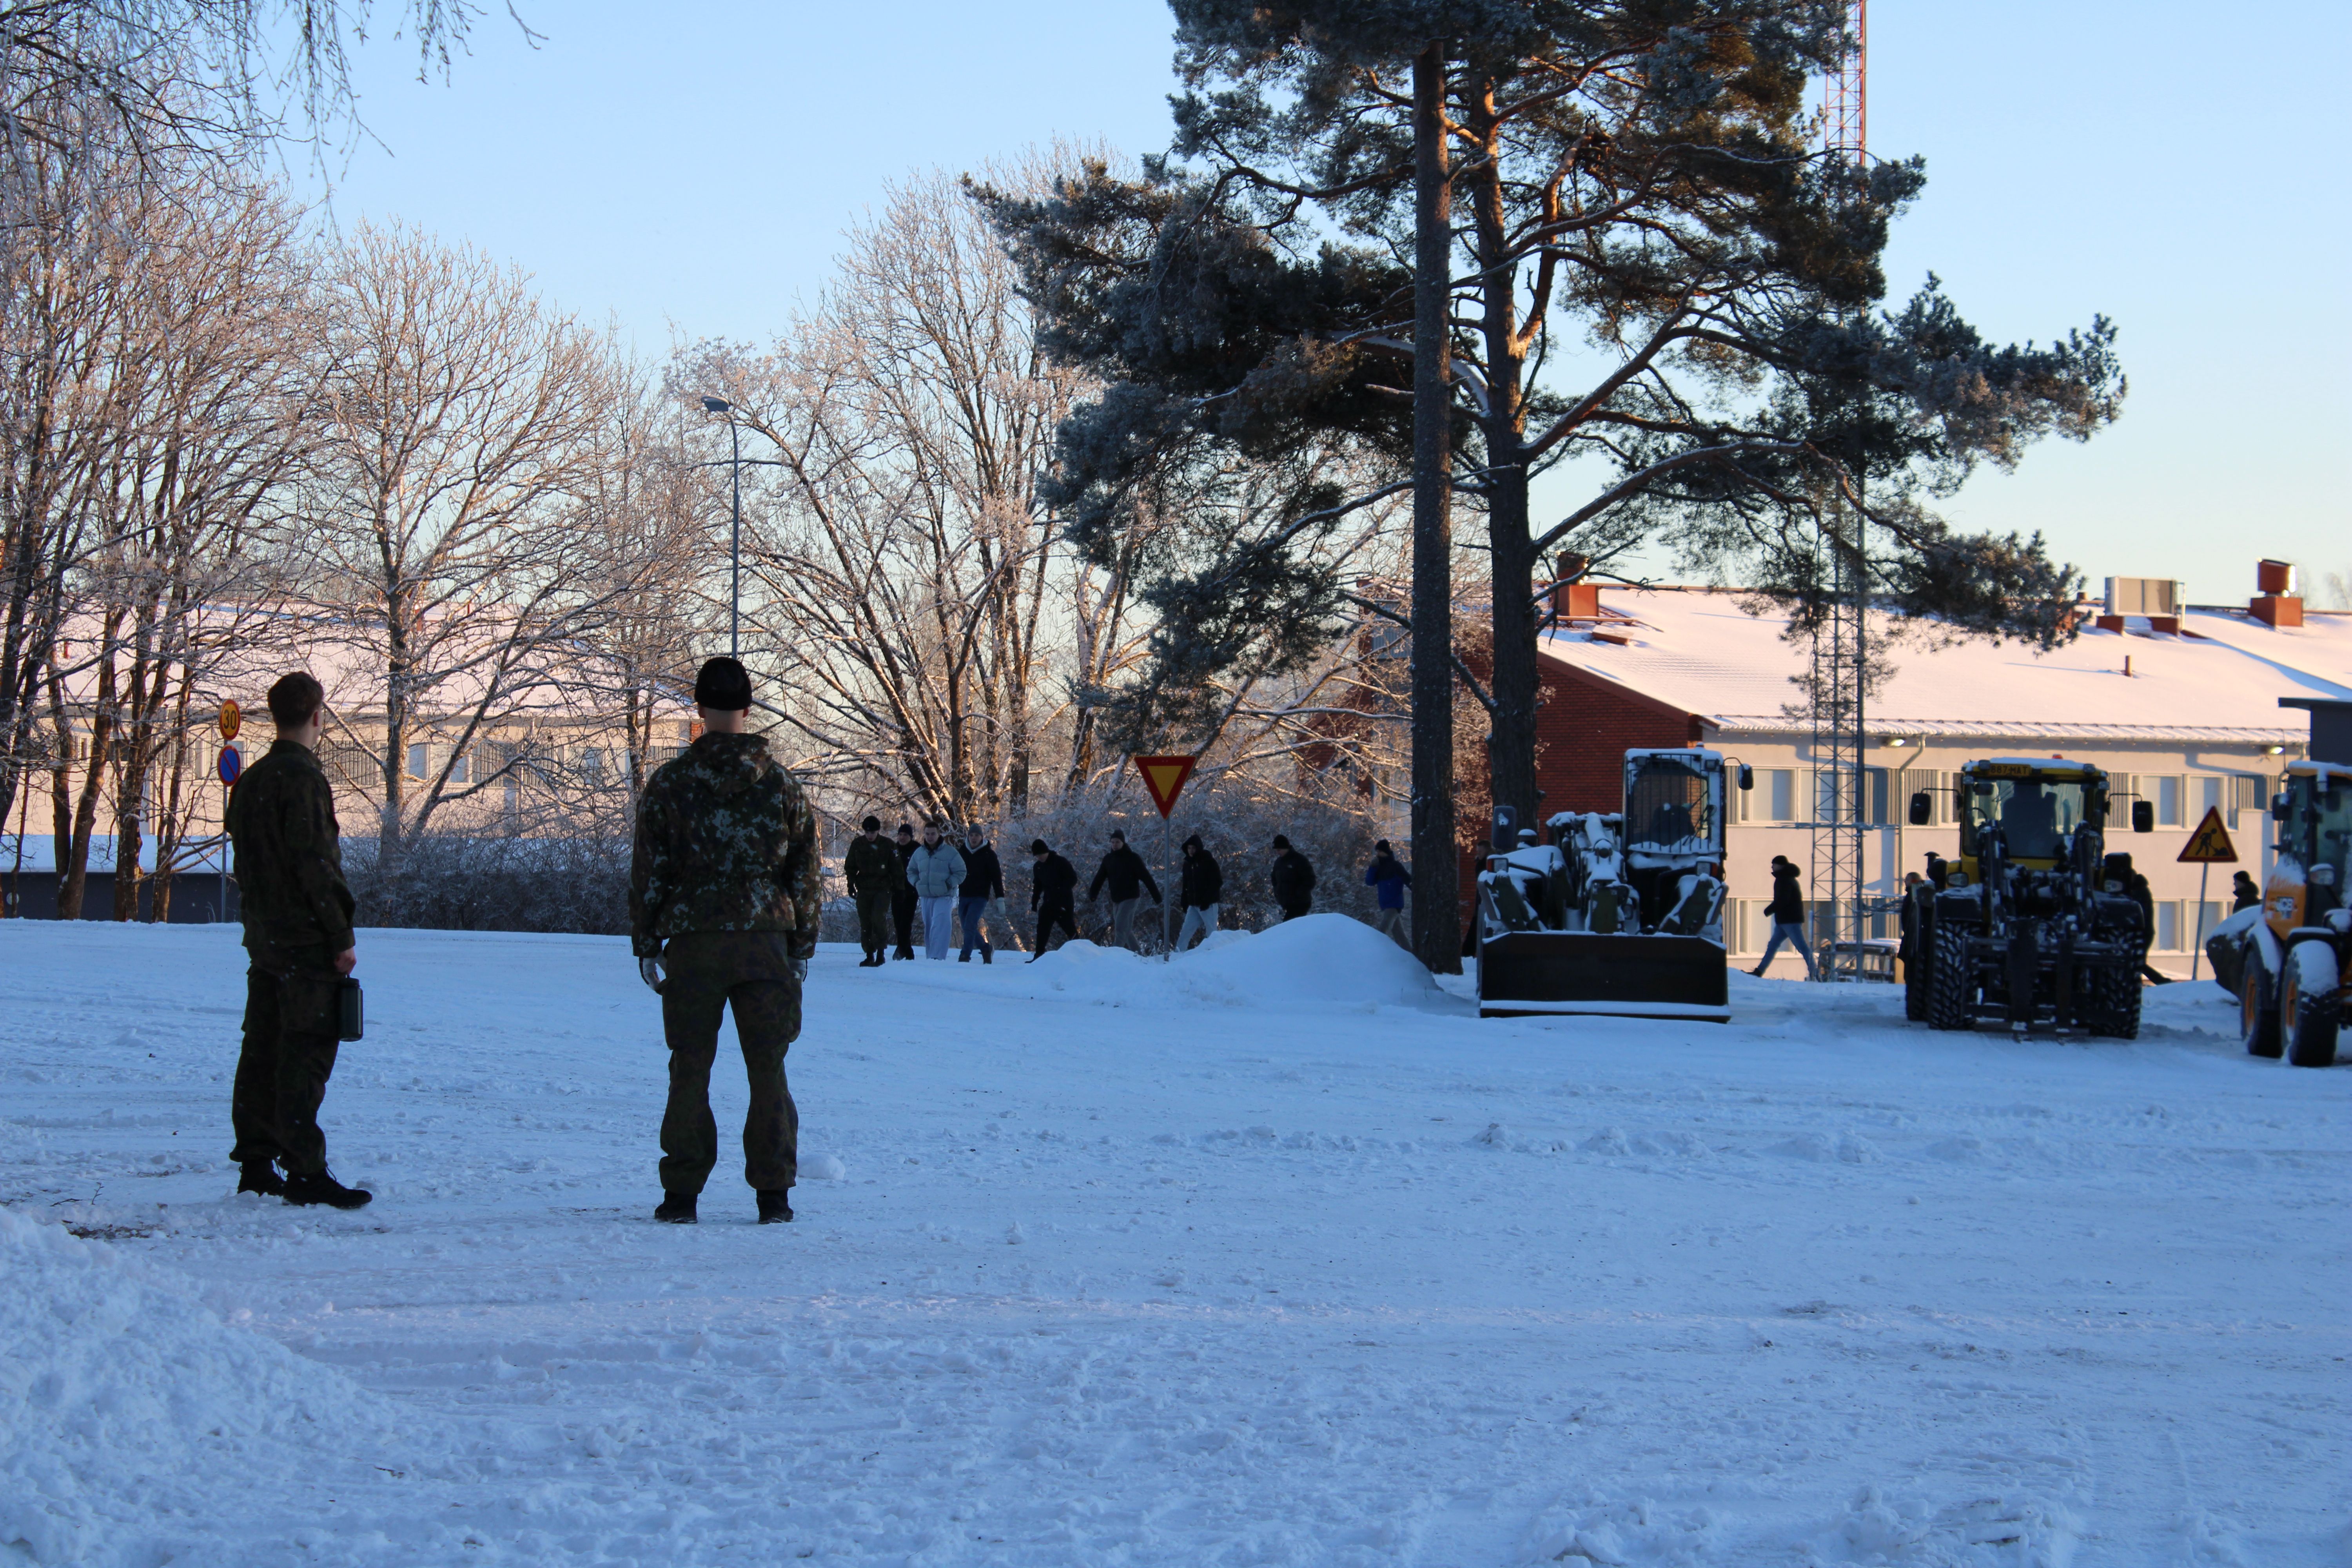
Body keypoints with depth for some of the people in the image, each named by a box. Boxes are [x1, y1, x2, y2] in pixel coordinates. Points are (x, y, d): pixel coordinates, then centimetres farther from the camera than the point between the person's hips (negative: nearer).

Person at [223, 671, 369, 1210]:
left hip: (263, 938, 9)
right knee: (306, 1053, -9)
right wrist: (341, 936, -15)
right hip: (306, 941, -9)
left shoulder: (250, 780, 14)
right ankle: (304, 1171, -12)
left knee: (263, 1049, 11)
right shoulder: (302, 777, -14)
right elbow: (314, 862, -18)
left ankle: (256, 1164, 15)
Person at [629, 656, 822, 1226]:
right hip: (765, 942, 1)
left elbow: (648, 873, 1)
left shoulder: (669, 783, -1)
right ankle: (773, 1192, 4)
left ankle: (682, 1193, 4)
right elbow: (806, 873, 7)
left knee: (690, 1069, 5)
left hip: (692, 944, -1)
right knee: (768, 1069, 6)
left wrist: (646, 944, 7)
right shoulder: (782, 785, 4)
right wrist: (803, 945, 14)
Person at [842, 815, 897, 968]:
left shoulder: (887, 845, 0)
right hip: (864, 889, 3)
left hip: (883, 888, -3)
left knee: (879, 918, -17)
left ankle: (881, 953, -10)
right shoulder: (857, 845, 4)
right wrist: (851, 885, 4)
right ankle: (869, 955, 9)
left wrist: (897, 888, 2)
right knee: (865, 922, 2)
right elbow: (850, 867, 12)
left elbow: (895, 868, 6)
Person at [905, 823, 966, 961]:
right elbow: (911, 871, 22)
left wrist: (949, 885, -13)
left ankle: (937, 957, -27)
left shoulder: (950, 852, -5)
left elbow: (961, 873, -2)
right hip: (926, 897, 6)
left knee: (939, 928, -20)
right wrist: (917, 883, 4)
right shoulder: (919, 852, 10)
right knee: (928, 929, 11)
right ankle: (930, 957, 19)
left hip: (944, 897, -6)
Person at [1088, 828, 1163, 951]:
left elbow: (1147, 878, -9)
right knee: (1126, 930, 12)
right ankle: (1137, 953, 23)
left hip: (1130, 898, -6)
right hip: (1116, 900, 6)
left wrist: (1156, 896, -12)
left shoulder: (1133, 858, -7)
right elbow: (1099, 879, 8)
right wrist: (1092, 895, -2)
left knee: (1121, 928, -16)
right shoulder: (1108, 859, 8)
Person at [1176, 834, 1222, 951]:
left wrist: (1207, 901, -18)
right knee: (1185, 933, 3)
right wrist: (1185, 904, 9)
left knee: (1212, 933, -5)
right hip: (1193, 905, 6)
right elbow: (1185, 886, 18)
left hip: (1208, 906, -6)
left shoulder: (1208, 861, -5)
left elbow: (1217, 883, -10)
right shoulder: (1187, 864, 13)